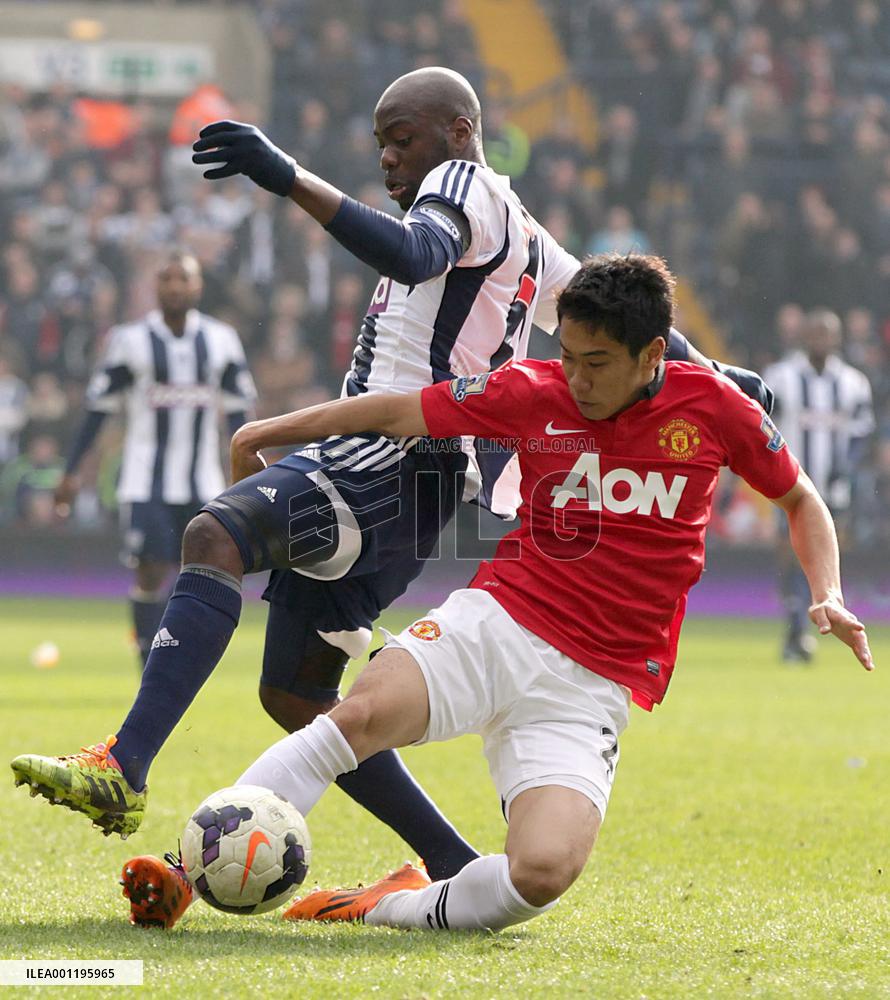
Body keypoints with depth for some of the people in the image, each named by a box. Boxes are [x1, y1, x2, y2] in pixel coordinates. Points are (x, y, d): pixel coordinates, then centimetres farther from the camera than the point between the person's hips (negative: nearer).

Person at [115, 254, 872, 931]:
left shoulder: (710, 405, 1)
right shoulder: (533, 394, 1)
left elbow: (799, 498, 16)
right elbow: (400, 412, 12)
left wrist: (829, 596, 1)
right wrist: (269, 432, 17)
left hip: (595, 686, -1)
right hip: (498, 624, 1)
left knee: (544, 871, -27)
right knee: (362, 715, -31)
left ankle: (397, 907, -1)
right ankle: (186, 876, -27)